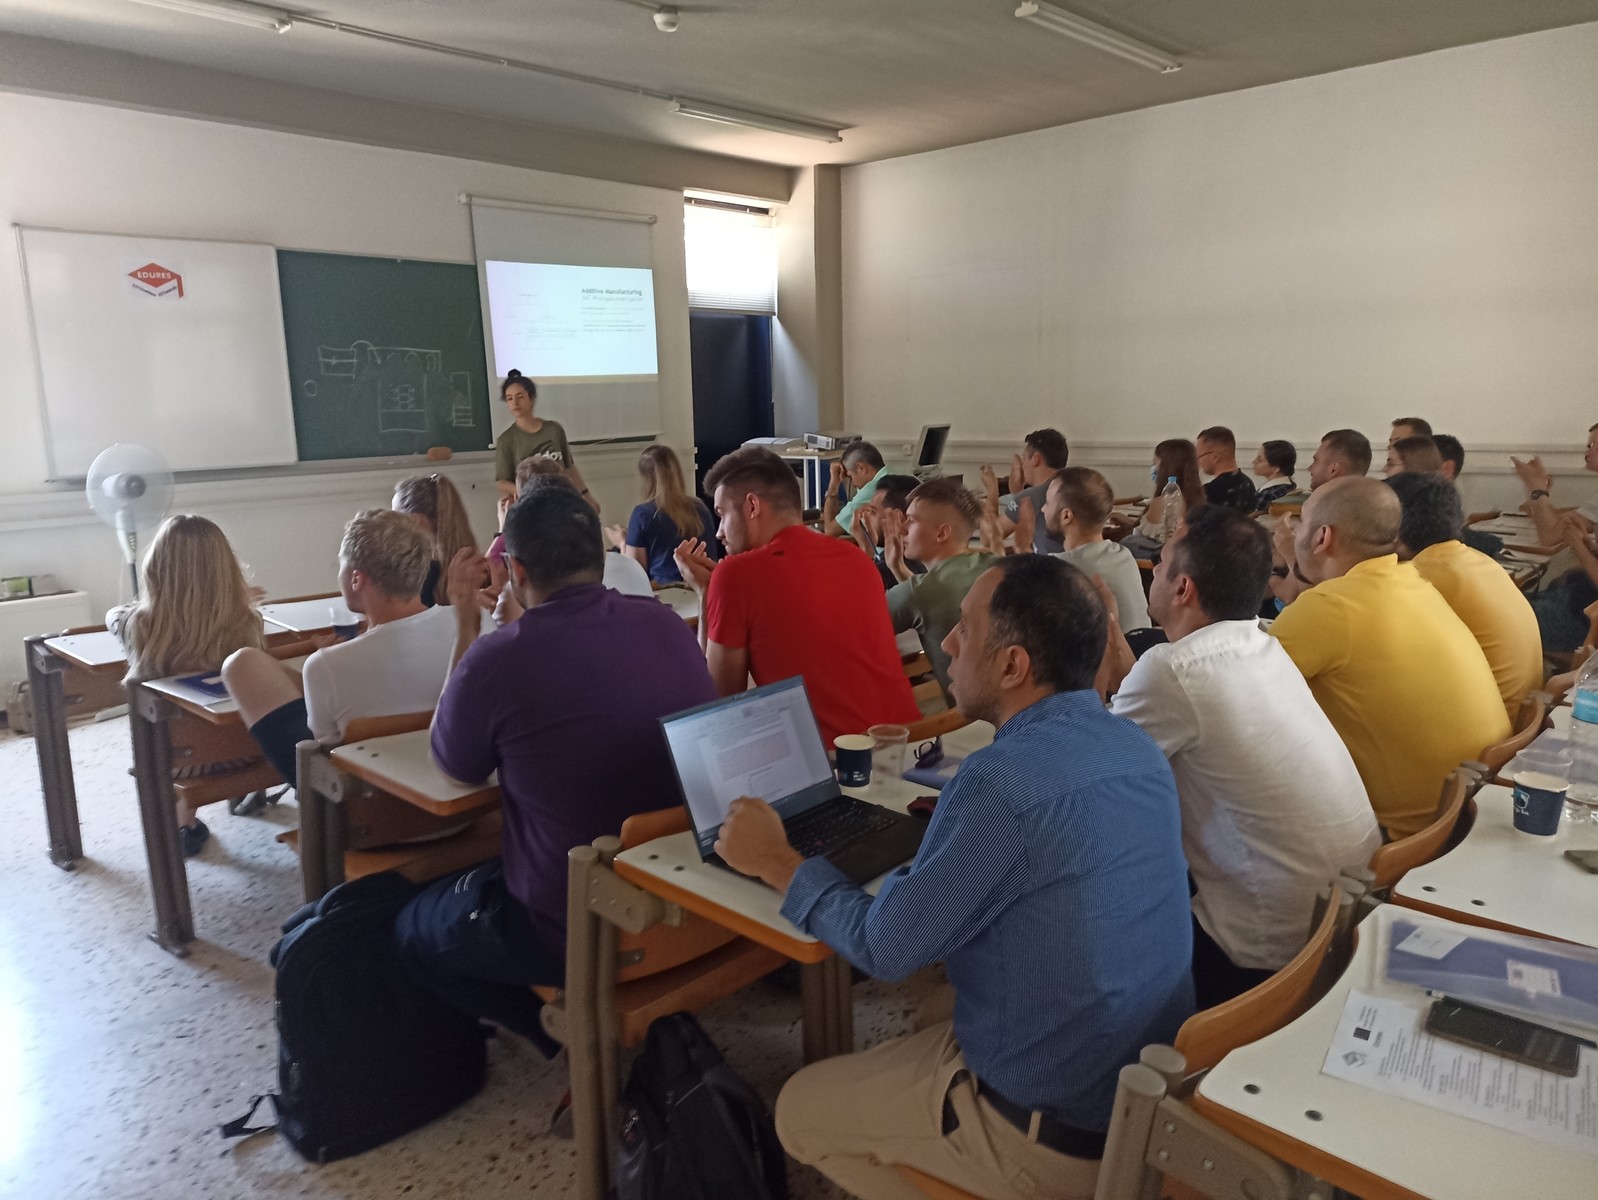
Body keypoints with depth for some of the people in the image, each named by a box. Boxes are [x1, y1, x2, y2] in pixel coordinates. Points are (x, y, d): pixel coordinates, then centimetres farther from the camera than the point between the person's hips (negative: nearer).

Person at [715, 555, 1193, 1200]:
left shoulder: (1003, 779, -29)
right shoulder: (1137, 747, -3)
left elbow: (884, 947, -18)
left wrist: (776, 862, -5)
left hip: (1056, 1130, -8)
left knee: (800, 1108, 13)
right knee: (903, 1046, 28)